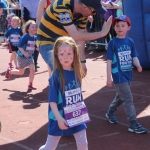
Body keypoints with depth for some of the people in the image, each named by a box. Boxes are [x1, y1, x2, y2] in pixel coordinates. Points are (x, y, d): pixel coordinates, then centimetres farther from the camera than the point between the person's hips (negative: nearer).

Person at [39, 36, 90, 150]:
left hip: (77, 116, 5)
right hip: (60, 118, -5)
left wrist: (82, 110, 13)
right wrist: (59, 118, -22)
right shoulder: (56, 76, -18)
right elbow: (52, 101, -17)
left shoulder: (76, 73, -2)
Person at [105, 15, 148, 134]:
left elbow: (134, 57, 5)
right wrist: (109, 78, -12)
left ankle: (110, 113, 45)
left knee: (121, 97, 21)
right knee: (128, 99, -8)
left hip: (128, 75, 6)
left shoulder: (130, 42, 4)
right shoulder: (113, 43, -10)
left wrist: (138, 65, -18)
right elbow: (109, 61, -9)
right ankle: (134, 124, -4)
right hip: (119, 76, -6)